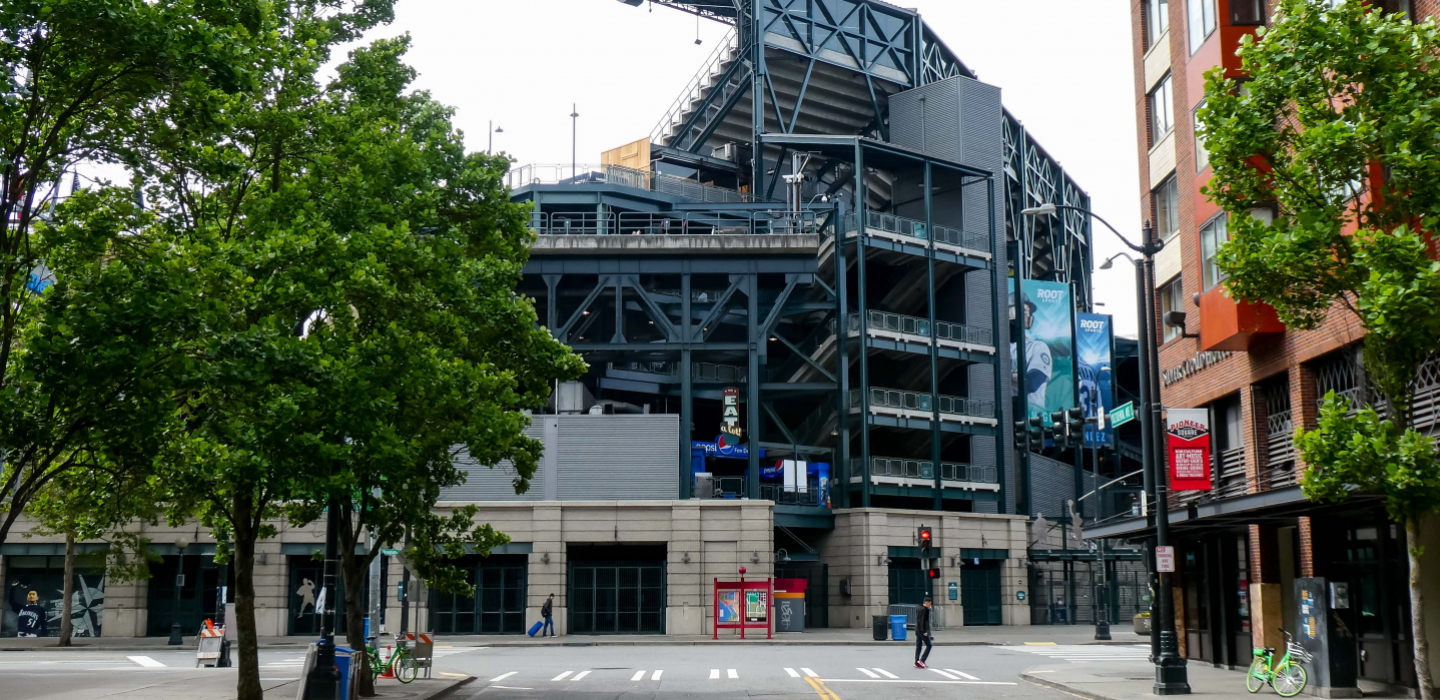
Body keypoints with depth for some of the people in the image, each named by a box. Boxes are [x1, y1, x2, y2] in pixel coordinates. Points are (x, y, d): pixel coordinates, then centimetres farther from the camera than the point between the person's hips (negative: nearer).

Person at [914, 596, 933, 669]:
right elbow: (924, 621, -18)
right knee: (928, 645, -3)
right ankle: (922, 660, -11)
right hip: (922, 630, -9)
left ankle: (917, 663, 7)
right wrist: (925, 631, -19)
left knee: (918, 646, 8)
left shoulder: (919, 609, 16)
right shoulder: (925, 610, -12)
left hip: (917, 630, 9)